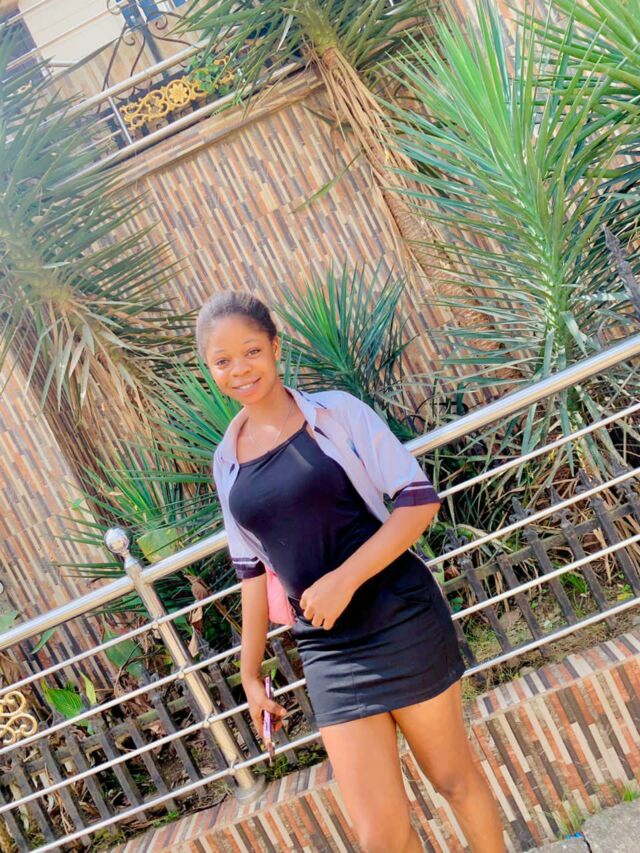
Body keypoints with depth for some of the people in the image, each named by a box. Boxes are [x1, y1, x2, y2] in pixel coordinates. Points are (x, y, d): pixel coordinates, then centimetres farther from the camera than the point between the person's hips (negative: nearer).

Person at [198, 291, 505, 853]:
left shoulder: (335, 412, -5)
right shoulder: (227, 460, 7)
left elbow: (419, 500, -9)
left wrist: (345, 578, -20)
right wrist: (250, 671, 16)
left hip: (401, 621, -3)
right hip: (328, 649, 3)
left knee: (455, 777, 14)